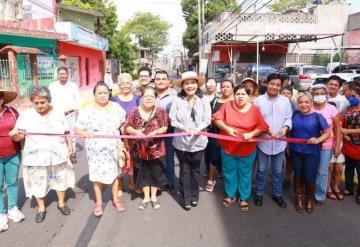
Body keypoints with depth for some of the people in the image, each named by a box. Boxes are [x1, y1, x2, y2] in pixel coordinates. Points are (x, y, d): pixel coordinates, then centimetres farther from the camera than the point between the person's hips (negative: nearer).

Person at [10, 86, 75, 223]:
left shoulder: (58, 112, 1)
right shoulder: (26, 115, -7)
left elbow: (65, 131, 12)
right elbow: (18, 137, -9)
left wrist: (69, 144, 12)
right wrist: (14, 134, -30)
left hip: (58, 154, 2)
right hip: (36, 157, -2)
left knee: (60, 179, 14)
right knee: (38, 182, 9)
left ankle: (61, 202, 35)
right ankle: (41, 208, 29)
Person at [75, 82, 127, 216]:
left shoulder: (117, 107, 1)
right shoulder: (87, 111, -7)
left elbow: (124, 124, 14)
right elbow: (78, 129, -10)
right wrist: (85, 133, -30)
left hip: (113, 148, 2)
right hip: (95, 149, -2)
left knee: (114, 173, 12)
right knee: (97, 175, 5)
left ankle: (115, 199, 30)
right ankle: (98, 202, 23)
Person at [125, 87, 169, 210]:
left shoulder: (160, 111, -4)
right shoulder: (135, 112, -3)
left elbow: (165, 127, -7)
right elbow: (127, 127, -6)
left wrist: (155, 132, -25)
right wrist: (136, 131, -26)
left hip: (156, 148, 0)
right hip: (141, 149, 1)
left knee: (156, 172, 11)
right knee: (143, 172, 12)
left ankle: (153, 196, 31)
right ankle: (146, 197, 30)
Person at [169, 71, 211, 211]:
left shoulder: (203, 100, -5)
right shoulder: (178, 101, -8)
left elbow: (207, 119, -6)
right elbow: (172, 119, -7)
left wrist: (199, 129, -23)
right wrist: (182, 127, -23)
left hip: (198, 141, 1)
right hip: (181, 142, -1)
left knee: (195, 170, 16)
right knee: (184, 170, 10)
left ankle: (194, 196, 33)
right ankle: (186, 199, 23)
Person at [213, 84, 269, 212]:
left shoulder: (254, 109, -7)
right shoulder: (227, 105, -5)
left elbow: (262, 127, -7)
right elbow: (217, 119, -7)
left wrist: (251, 134, -23)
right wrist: (227, 128, -22)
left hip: (247, 149, -1)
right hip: (228, 147, 1)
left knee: (245, 174, 12)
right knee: (229, 173, 16)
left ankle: (244, 198, 30)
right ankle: (230, 195, 35)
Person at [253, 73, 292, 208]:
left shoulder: (285, 101, 3)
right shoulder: (258, 100, -7)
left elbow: (288, 118, 4)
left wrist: (285, 127, -16)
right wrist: (268, 130, -20)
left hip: (279, 142, 3)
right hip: (263, 141, -2)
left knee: (278, 170, 15)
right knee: (261, 169, 11)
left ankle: (277, 194, 31)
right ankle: (259, 193, 27)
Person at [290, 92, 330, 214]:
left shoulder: (317, 116, -10)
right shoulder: (294, 115, -1)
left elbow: (327, 133, -5)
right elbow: (290, 131, 12)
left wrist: (318, 140, -22)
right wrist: (288, 145, 7)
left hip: (312, 153, -3)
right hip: (296, 151, 3)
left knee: (309, 178, 2)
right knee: (298, 176, 15)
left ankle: (310, 200, 28)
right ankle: (299, 198, 34)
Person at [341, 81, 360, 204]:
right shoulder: (348, 109, 7)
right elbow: (343, 125, 11)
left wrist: (348, 131, -15)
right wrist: (344, 134, -8)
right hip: (348, 146, 5)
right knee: (348, 169, 18)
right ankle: (349, 189, 34)